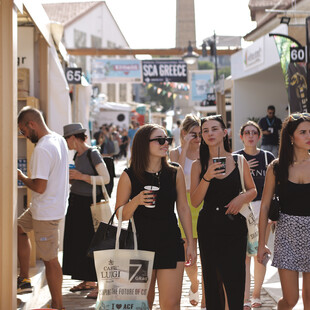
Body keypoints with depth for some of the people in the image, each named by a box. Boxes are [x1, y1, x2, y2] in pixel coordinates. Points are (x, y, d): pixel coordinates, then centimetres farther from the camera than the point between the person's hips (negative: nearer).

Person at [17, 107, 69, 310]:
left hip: (46, 212, -10)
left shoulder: (42, 149, -25)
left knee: (50, 259, -2)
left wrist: (22, 177, -10)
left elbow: (39, 187, -27)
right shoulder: (59, 140, 6)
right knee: (19, 228, 26)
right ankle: (25, 280, 30)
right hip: (56, 203, 10)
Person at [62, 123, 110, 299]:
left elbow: (106, 179, -19)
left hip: (90, 203, -9)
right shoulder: (77, 155, 12)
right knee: (77, 243, 10)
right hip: (76, 202, 9)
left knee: (92, 244, -7)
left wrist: (82, 176, -21)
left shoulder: (93, 154, -13)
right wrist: (70, 177, 6)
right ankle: (88, 281, 19)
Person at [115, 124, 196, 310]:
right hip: (140, 244, -1)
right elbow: (119, 215, -1)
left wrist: (191, 243, 9)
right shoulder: (129, 176, -4)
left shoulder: (175, 173, 3)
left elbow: (183, 208, 9)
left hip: (170, 245, 1)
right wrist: (136, 201, -20)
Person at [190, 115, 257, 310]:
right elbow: (195, 201, -4)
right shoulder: (199, 165, 3)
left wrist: (242, 198, -8)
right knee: (212, 281, 6)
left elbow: (253, 190, 14)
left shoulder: (239, 161, 3)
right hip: (208, 226, 1)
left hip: (234, 225, 0)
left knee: (235, 279, -3)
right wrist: (207, 177, -17)